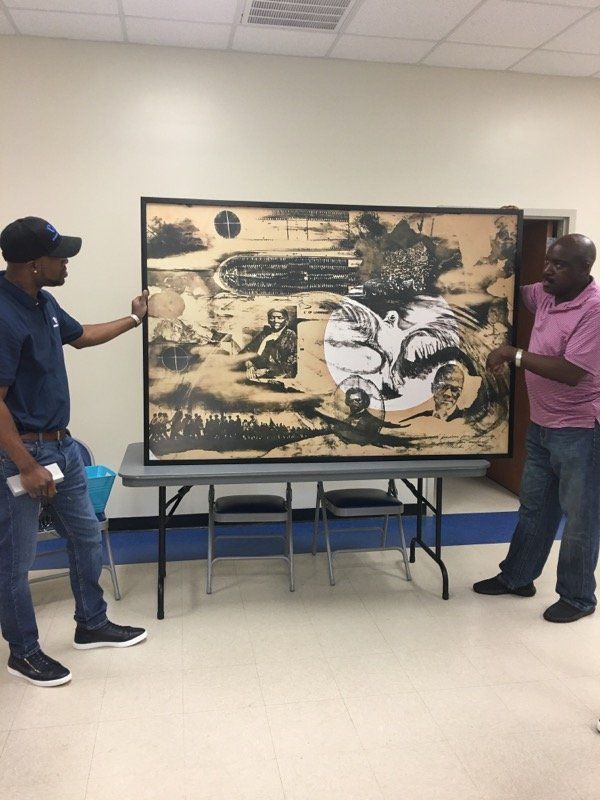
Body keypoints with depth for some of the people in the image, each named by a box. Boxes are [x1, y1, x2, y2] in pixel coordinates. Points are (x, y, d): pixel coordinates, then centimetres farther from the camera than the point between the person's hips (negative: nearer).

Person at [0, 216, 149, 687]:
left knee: (87, 536, 18)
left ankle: (92, 625, 36)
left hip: (62, 443, 10)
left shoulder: (42, 302, 5)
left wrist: (134, 319, 30)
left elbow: (80, 336, 26)